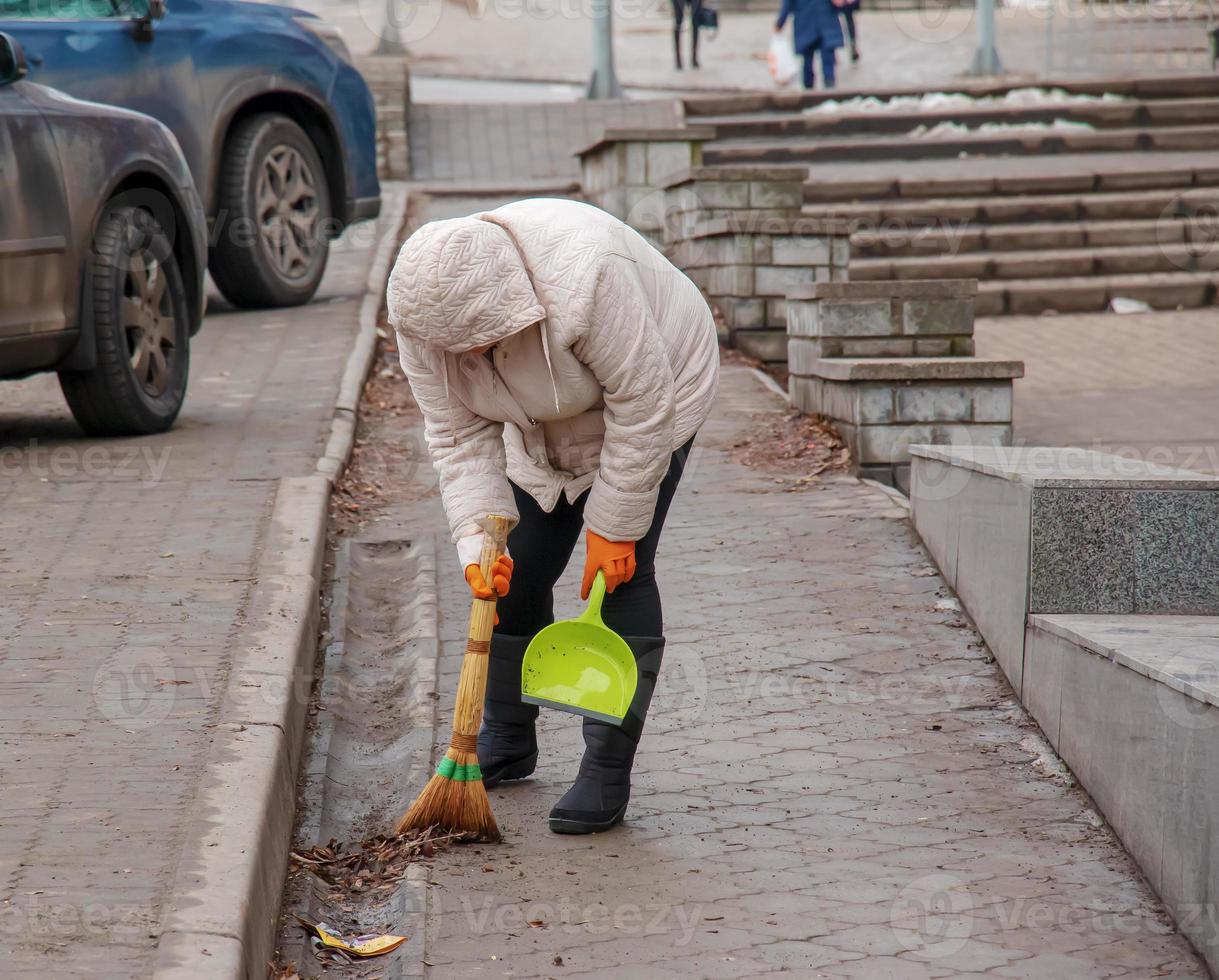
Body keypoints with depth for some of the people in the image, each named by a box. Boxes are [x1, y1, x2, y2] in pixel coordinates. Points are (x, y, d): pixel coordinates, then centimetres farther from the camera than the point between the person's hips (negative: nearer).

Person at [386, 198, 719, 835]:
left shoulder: (585, 280, -42)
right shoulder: (426, 316, -24)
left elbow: (641, 406, -31)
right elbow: (459, 436, -15)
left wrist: (614, 528, -24)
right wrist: (477, 537, -28)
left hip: (651, 391, -5)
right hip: (543, 426, 5)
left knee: (619, 575, -13)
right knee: (516, 573, 3)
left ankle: (608, 775, -8)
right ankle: (505, 742, 23)